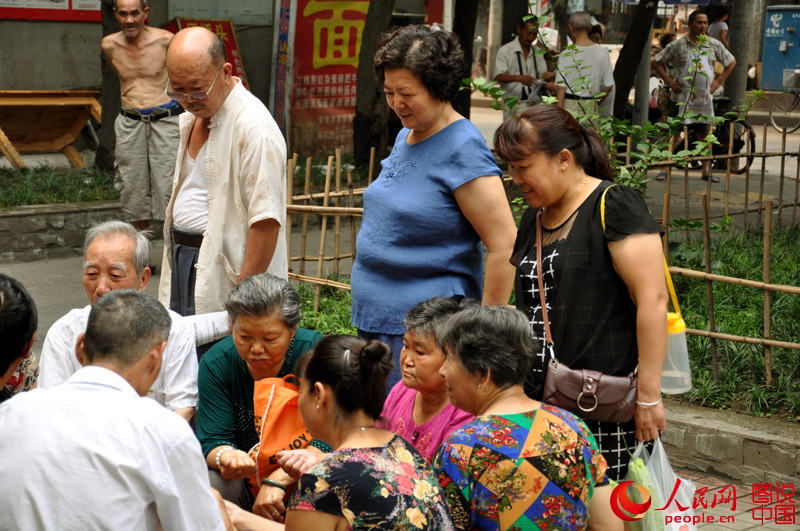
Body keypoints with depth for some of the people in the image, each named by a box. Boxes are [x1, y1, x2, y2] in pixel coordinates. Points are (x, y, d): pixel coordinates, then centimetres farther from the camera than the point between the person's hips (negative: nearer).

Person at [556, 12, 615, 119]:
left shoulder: (566, 54, -7)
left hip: (570, 105, -3)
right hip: (592, 107, 3)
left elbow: (560, 87, -7)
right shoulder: (602, 52, 1)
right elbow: (608, 86, 5)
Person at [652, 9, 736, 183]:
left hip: (705, 98, 3)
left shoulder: (714, 45, 7)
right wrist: (669, 81, -6)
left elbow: (731, 62, 20)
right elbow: (657, 62, 2)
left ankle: (706, 171, 12)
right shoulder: (677, 45, -2)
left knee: (705, 135, 7)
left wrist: (718, 81, 9)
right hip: (682, 98, -3)